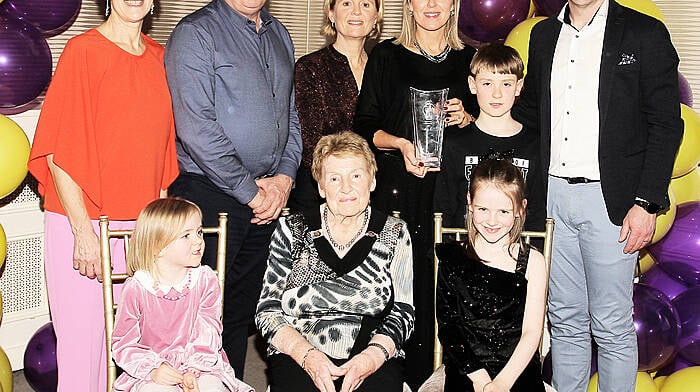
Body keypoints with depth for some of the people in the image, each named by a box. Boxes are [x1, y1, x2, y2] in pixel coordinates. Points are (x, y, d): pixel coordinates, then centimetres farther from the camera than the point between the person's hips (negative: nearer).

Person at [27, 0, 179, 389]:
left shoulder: (159, 57, 10)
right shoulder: (83, 51, -7)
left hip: (142, 226, 5)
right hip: (82, 225, -5)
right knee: (82, 348, 1)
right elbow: (59, 154, -10)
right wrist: (83, 232, -14)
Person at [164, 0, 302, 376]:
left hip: (266, 197, 7)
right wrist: (250, 191, -13)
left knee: (242, 311, 14)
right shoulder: (196, 32, -9)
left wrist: (284, 177, 2)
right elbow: (196, 127, -18)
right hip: (210, 196, -7)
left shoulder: (279, 34, 14)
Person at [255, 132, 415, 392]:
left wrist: (373, 356, -13)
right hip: (296, 357, -1)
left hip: (373, 362, 1)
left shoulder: (394, 234, 10)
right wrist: (307, 354, -12)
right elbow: (267, 311, 5)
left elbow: (402, 313, 6)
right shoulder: (292, 230, 9)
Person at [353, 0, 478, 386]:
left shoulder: (469, 59, 12)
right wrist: (400, 144, -14)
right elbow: (365, 126, 3)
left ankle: (430, 376, 11)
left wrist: (465, 118, -4)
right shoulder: (386, 55, 7)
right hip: (396, 185, -1)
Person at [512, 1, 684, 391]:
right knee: (565, 321, 14)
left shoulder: (646, 34, -3)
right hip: (552, 194, 5)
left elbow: (666, 124, -5)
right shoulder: (544, 35, 13)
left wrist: (646, 202, -12)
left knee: (612, 327, 3)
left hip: (609, 200, -4)